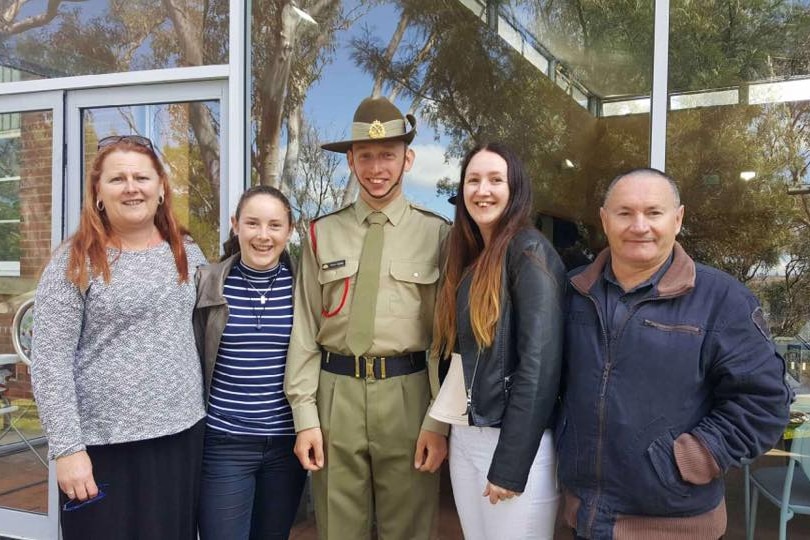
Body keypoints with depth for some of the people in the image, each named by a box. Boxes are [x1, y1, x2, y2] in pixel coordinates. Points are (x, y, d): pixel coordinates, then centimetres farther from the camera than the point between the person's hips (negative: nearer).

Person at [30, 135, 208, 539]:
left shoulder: (186, 252, 5)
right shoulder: (76, 262, -8)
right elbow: (49, 363, -10)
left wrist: (199, 409, 11)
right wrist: (67, 447, -14)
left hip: (182, 436, 4)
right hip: (104, 446, -4)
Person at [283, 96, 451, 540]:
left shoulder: (437, 233, 0)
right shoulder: (322, 234, 4)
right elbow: (304, 331, 3)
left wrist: (440, 420, -4)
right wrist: (305, 416, -1)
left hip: (407, 394, -1)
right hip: (335, 393, 2)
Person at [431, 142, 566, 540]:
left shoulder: (530, 252, -12)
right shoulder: (467, 257, 11)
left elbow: (539, 364, -18)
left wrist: (510, 463, -18)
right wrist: (445, 427, 6)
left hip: (516, 441, -7)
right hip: (465, 437, 7)